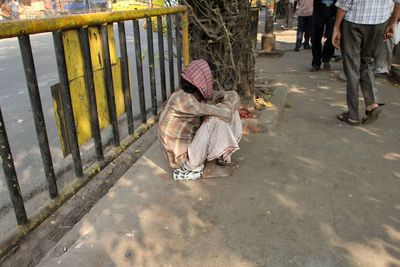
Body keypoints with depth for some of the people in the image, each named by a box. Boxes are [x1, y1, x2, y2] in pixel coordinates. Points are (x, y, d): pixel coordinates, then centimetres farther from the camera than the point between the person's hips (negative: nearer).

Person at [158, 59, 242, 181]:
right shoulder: (182, 99, -27)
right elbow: (222, 111, -30)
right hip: (185, 160, -9)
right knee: (218, 119, -24)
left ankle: (223, 158, 7)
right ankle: (209, 167, -8)